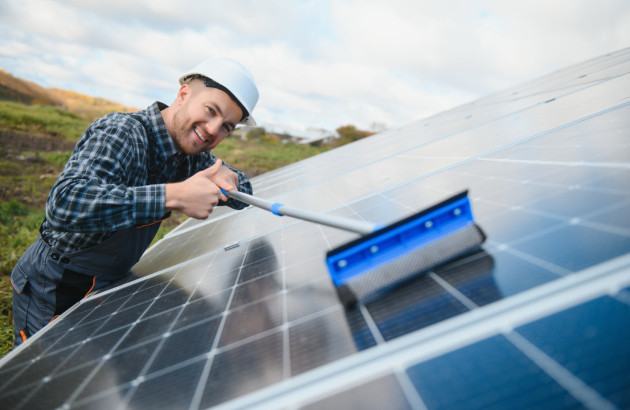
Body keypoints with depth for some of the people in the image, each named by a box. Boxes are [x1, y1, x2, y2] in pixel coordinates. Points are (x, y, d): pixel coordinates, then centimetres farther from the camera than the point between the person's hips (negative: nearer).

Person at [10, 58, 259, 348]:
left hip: (109, 284, 7)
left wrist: (229, 177, -19)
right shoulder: (120, 133, -27)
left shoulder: (191, 155, -4)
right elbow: (64, 204, -42)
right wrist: (174, 196, -45)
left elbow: (243, 192, 5)